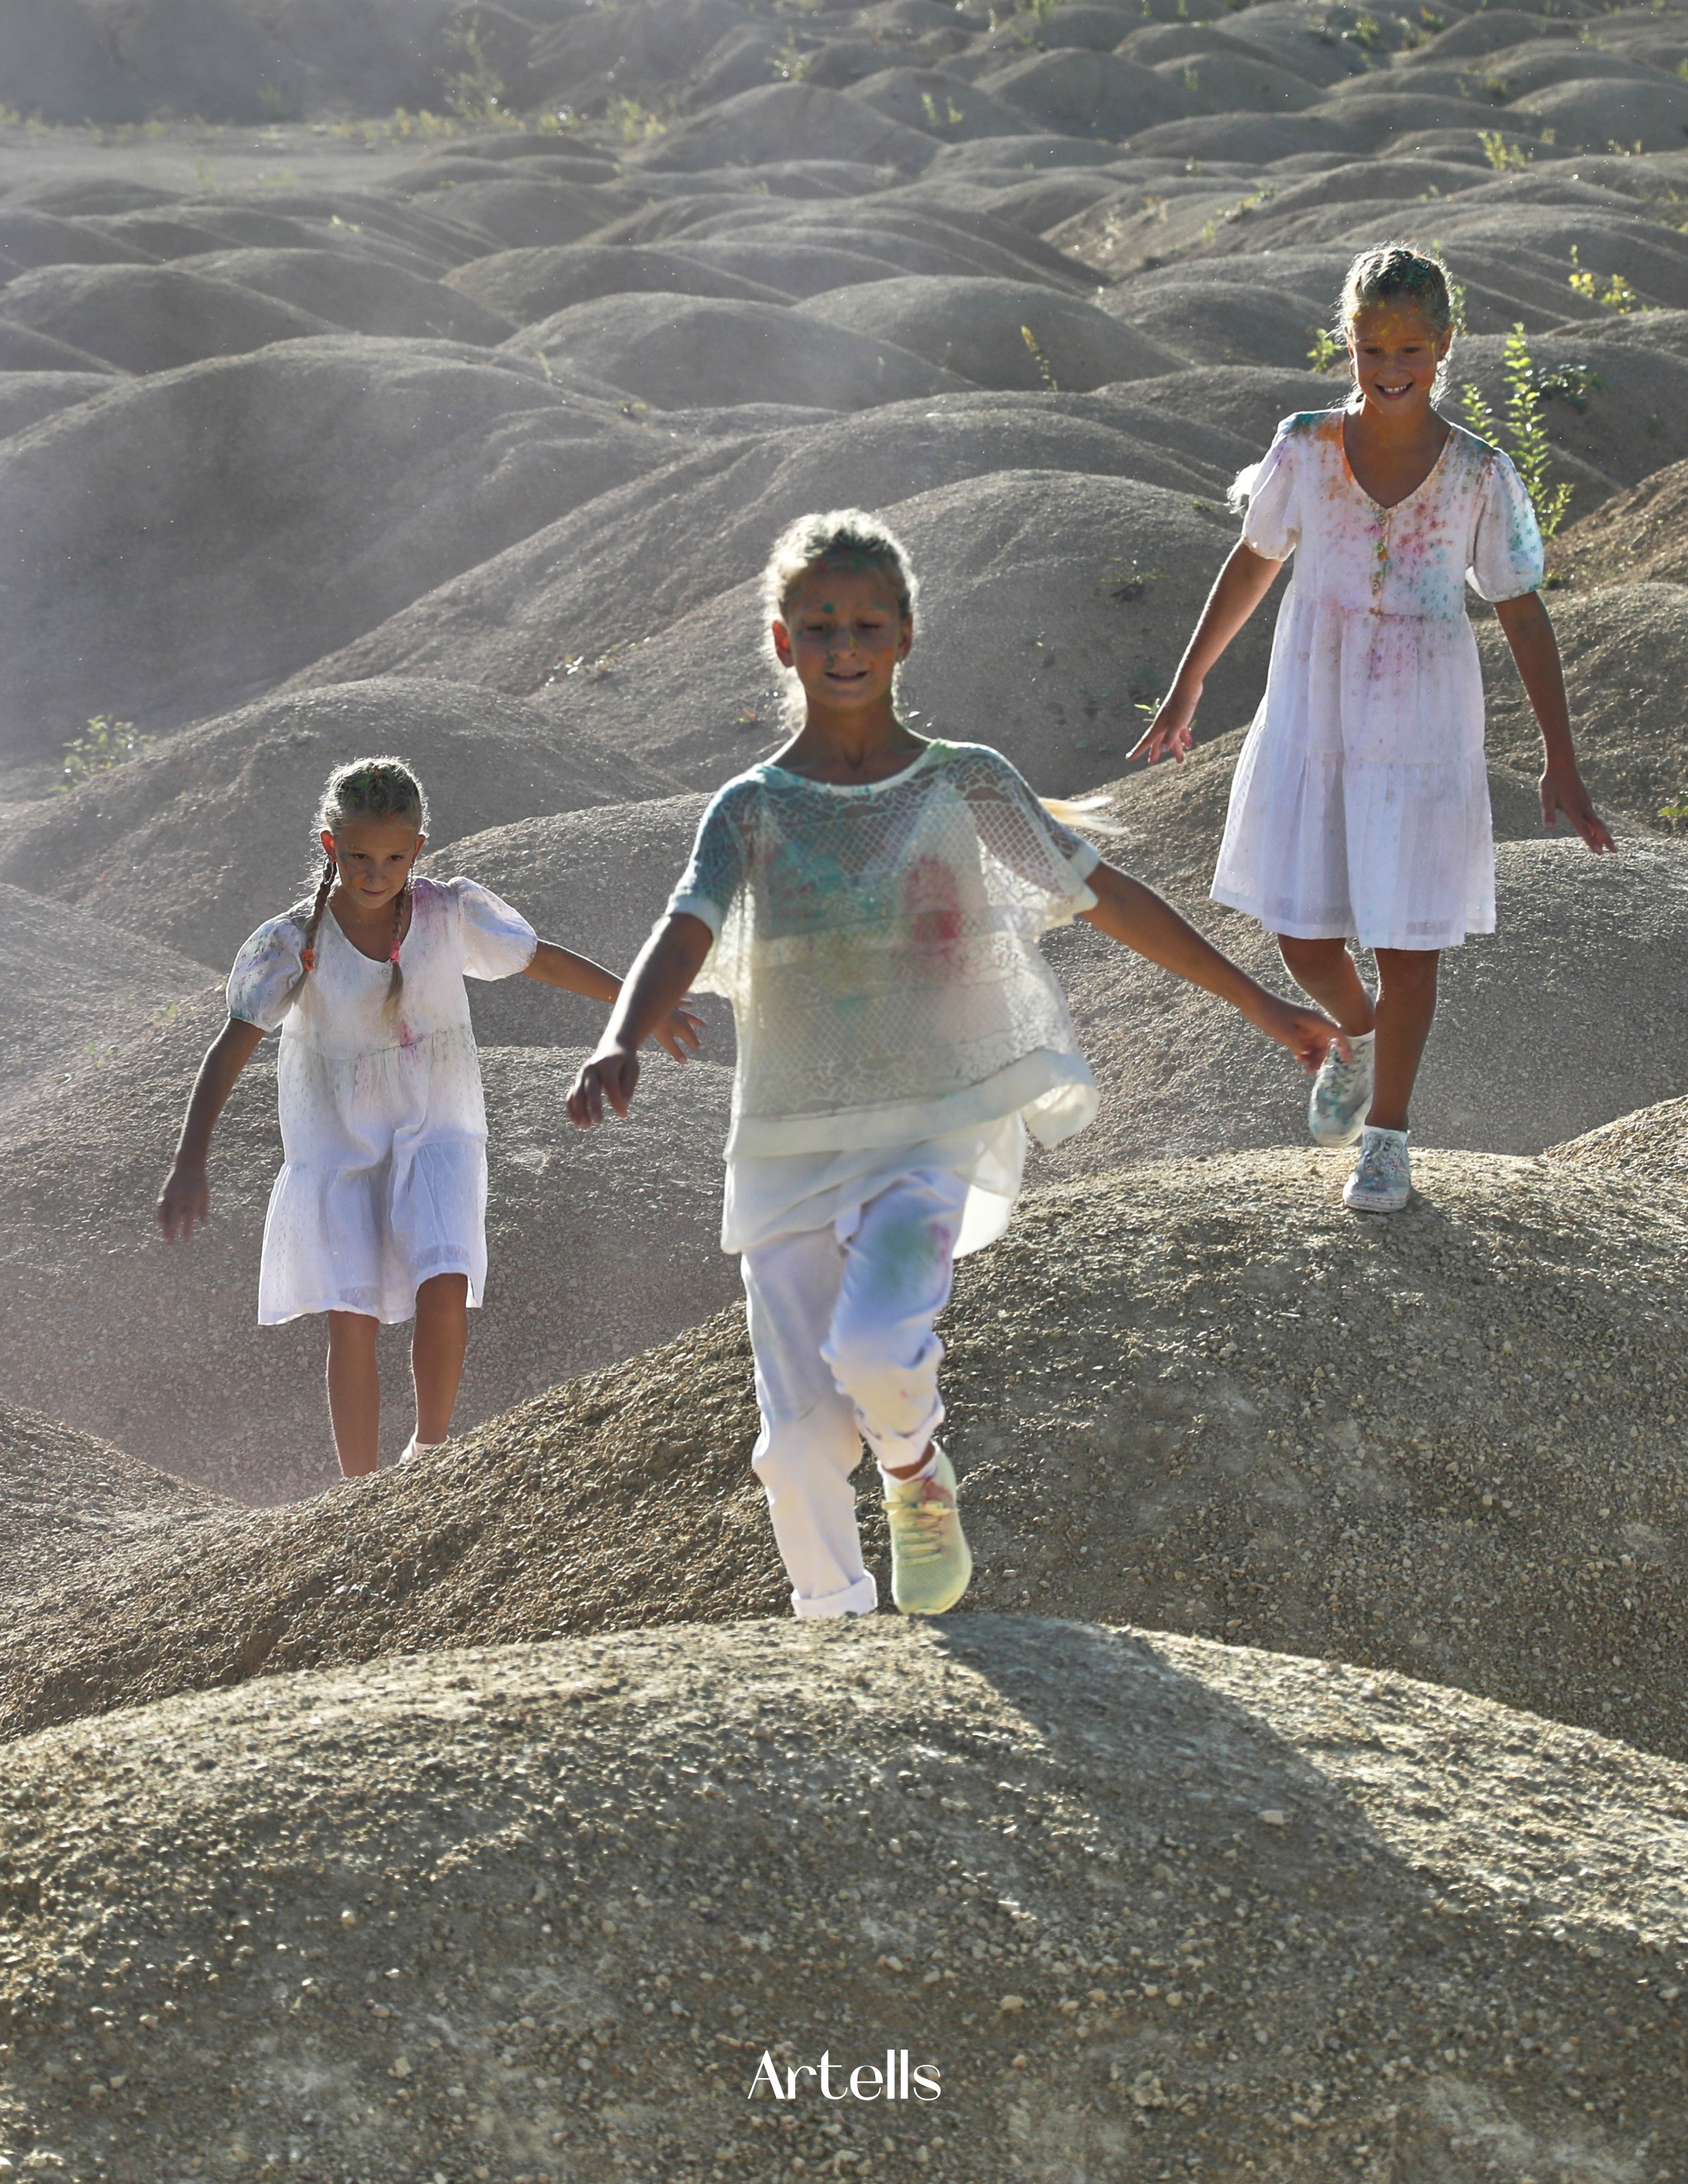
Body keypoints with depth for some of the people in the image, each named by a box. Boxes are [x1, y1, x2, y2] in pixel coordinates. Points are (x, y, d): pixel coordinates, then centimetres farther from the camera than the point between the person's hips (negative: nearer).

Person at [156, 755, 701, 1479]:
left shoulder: (452, 914, -9)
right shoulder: (293, 945, -14)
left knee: (444, 1291, -18)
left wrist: (644, 1007, 13)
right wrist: (189, 1166, -28)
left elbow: (544, 960, 6)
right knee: (351, 1322, -6)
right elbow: (231, 1048, -19)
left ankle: (431, 1447, 7)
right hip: (336, 1147, -1)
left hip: (436, 1134, 1)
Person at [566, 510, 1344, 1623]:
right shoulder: (753, 810, 2)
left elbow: (1108, 896, 9)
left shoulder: (967, 785, 2)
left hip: (932, 1134, -1)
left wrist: (1261, 1004, 12)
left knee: (874, 1348, -26)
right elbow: (685, 935, -14)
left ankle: (921, 1476, 7)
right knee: (800, 1438, -2)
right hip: (790, 1146, 2)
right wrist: (622, 1043, -35)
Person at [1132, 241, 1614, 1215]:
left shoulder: (1479, 473, -10)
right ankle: (1356, 1032, 42)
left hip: (1423, 738, -1)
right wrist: (1187, 687, 16)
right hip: (1311, 726, 2)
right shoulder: (1306, 449, -7)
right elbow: (1254, 563, 9)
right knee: (1305, 940, 6)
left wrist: (1561, 760, -2)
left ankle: (1387, 1132, 25)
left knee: (1410, 944, 3)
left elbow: (1524, 613, -2)